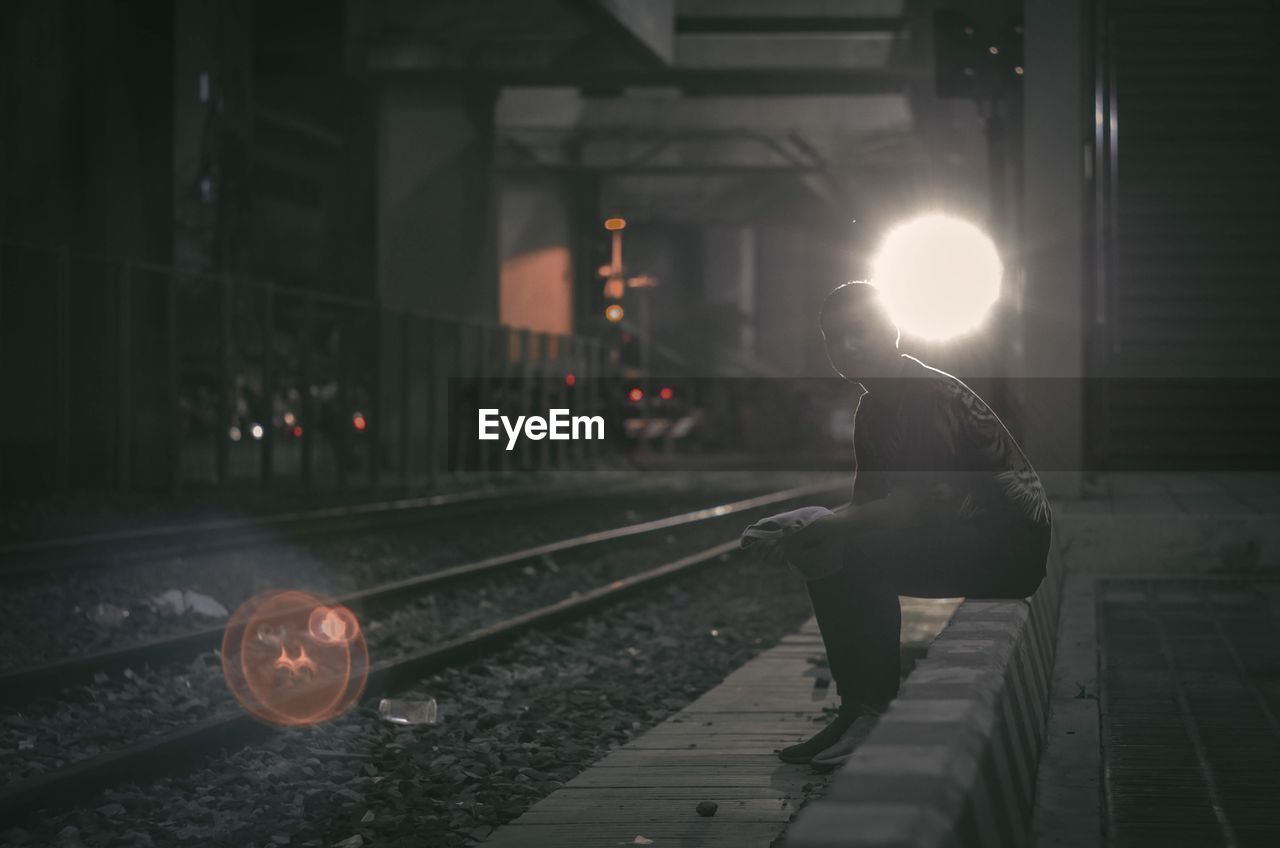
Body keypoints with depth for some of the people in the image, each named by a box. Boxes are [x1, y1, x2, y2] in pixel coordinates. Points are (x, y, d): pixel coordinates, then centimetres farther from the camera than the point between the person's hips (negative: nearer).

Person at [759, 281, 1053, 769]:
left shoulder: (930, 395, -17)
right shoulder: (872, 409, 13)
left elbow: (926, 502, -25)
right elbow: (867, 504, 11)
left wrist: (830, 526, -26)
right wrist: (808, 531, -9)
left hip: (1012, 542, -10)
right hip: (964, 543, 10)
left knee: (861, 555, -27)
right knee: (827, 558, 2)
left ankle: (873, 710, -19)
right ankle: (856, 707, 0)